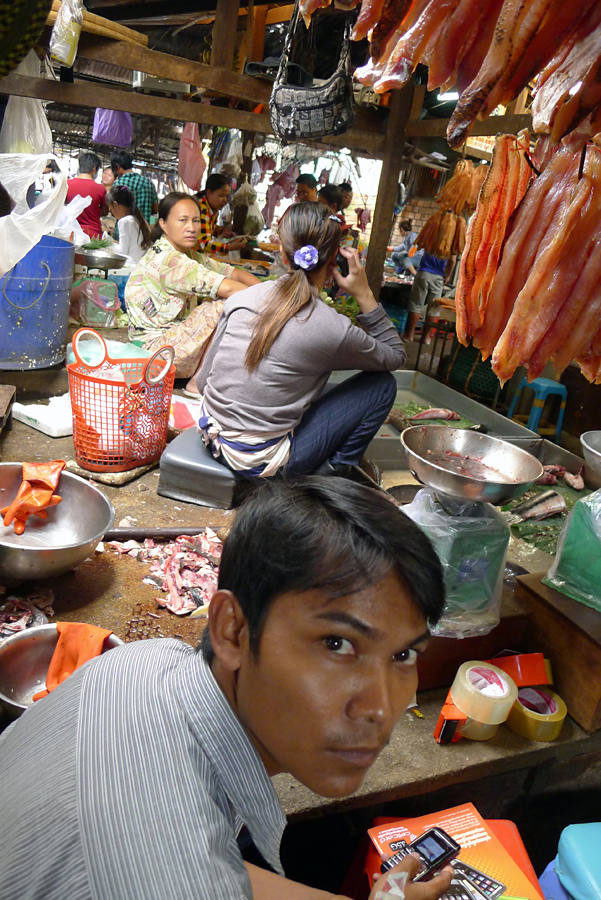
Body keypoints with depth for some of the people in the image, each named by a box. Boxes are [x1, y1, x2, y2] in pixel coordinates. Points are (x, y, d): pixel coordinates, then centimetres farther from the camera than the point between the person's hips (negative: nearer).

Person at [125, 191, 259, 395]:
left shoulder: (187, 255, 9)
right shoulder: (165, 258, -20)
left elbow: (233, 273, 6)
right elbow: (226, 287, -28)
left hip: (172, 336, 10)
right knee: (225, 305, -21)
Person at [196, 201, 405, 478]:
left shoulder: (241, 298, -4)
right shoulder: (333, 329, -18)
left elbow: (202, 381, 4)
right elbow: (395, 356, 3)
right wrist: (364, 295, -2)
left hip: (212, 434, 6)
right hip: (260, 463, -6)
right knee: (383, 385, 4)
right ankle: (328, 474, 14)